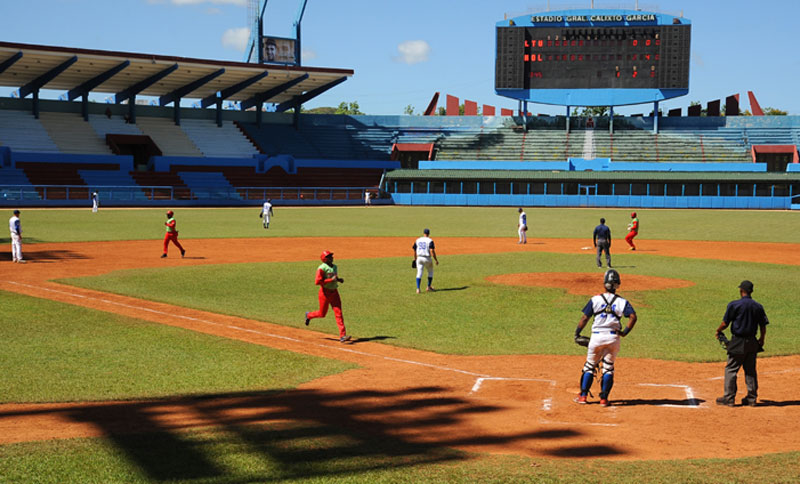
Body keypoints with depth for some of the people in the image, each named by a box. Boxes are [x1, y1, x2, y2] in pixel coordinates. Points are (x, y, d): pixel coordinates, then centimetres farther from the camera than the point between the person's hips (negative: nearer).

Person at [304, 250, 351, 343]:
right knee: (322, 313, 8)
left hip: (334, 292, 6)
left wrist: (338, 280, 4)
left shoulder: (334, 267, 10)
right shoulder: (322, 268, -15)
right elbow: (317, 281, -23)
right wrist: (331, 280, -25)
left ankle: (342, 336, -8)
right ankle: (309, 315, 42)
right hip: (325, 292, -6)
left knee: (338, 313, -4)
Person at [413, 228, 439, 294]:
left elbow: (414, 251, 11)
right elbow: (432, 251, -17)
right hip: (427, 258, -3)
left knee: (419, 273, 2)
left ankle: (418, 288, -14)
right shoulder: (430, 240, -6)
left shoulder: (418, 240, 8)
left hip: (419, 258, 3)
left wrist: (415, 259, 24)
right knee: (430, 272, 19)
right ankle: (428, 287, 22)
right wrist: (436, 260, -11)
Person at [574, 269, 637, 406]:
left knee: (589, 366, 13)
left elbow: (584, 318, -3)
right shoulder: (622, 302, 1)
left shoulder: (595, 299, -1)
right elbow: (633, 316, -11)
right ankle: (603, 399, 8)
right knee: (608, 368, 11)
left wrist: (577, 333, 6)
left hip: (597, 337, 0)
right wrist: (625, 332, -1)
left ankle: (583, 396, 12)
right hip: (613, 337, 0)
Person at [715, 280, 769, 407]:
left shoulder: (734, 305, -11)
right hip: (752, 343, 5)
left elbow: (725, 323, -10)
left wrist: (718, 331, 10)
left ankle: (729, 398, 3)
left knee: (731, 369, 3)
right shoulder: (758, 307, 4)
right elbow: (763, 327, 7)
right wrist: (761, 340, 23)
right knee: (751, 370, 13)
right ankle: (752, 398, 17)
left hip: (738, 343, -5)